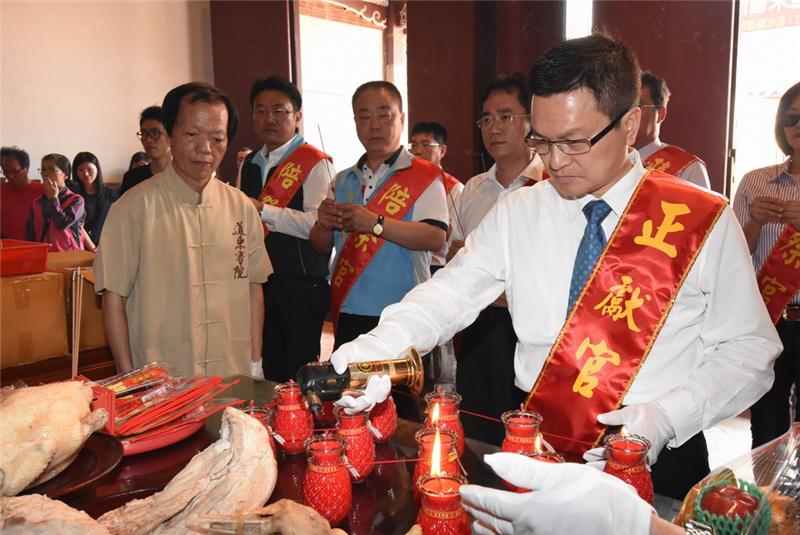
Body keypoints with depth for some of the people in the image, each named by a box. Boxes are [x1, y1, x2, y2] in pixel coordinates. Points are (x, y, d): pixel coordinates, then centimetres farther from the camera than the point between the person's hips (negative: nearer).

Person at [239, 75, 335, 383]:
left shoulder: (315, 163, -8)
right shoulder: (249, 164, 15)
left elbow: (317, 224, -21)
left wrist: (263, 210, -20)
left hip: (301, 286, -7)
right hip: (259, 282, 7)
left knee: (298, 376, 2)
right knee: (269, 371, 15)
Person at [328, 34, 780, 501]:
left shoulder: (704, 222, -6)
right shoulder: (517, 213, 1)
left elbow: (749, 351, -2)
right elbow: (449, 295, -5)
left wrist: (663, 418, -16)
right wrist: (373, 351, -22)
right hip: (536, 450, 3)